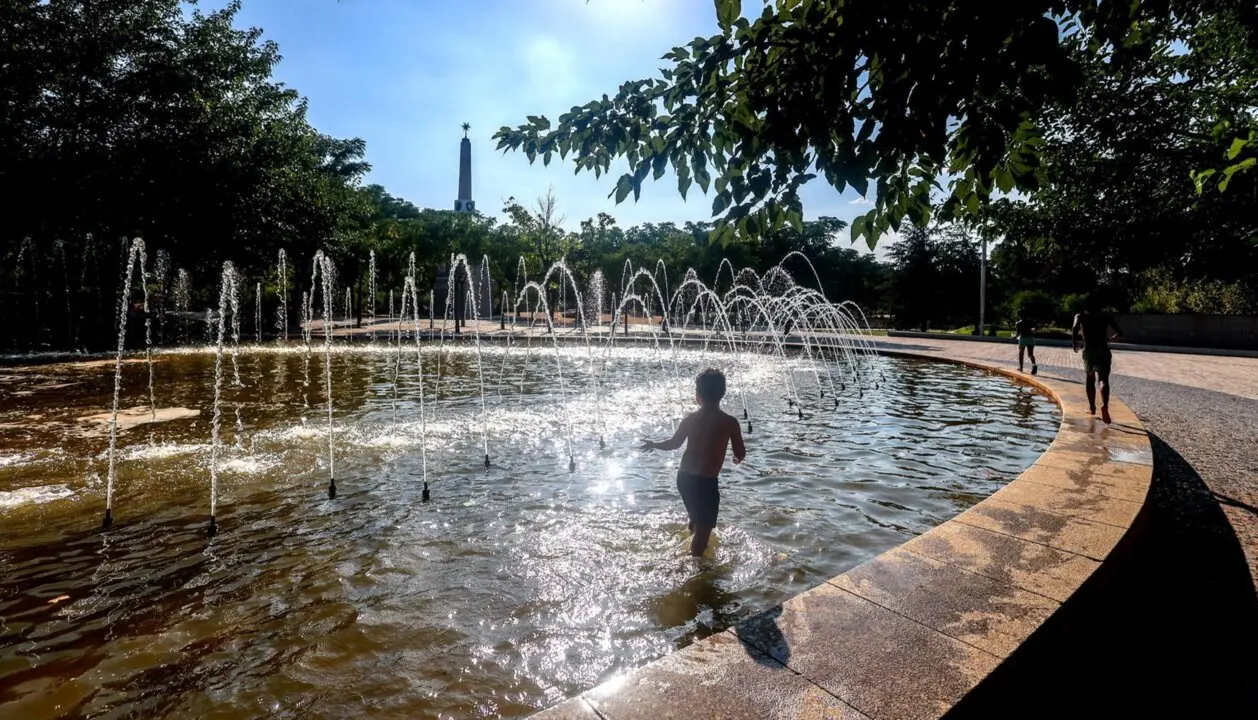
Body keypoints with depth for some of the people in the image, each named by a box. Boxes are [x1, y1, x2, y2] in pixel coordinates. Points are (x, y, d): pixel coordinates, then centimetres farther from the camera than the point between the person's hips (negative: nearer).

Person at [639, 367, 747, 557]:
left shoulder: (690, 419, -3)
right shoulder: (730, 422, -14)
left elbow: (673, 443, 11)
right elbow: (741, 455, -6)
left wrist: (652, 444, 30)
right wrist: (737, 457, 19)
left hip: (684, 477, 6)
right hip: (705, 482, -6)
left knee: (697, 520, 30)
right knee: (704, 528, 8)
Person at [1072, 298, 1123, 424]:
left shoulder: (1080, 316, 7)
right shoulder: (1105, 316, 11)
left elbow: (1074, 330, -14)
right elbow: (1120, 333, 6)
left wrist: (1074, 343, -1)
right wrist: (1108, 339, 25)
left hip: (1089, 351, 0)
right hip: (1103, 351, 0)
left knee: (1090, 379, 20)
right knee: (1103, 380, -9)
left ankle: (1092, 407, 26)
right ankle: (1104, 405, -34)